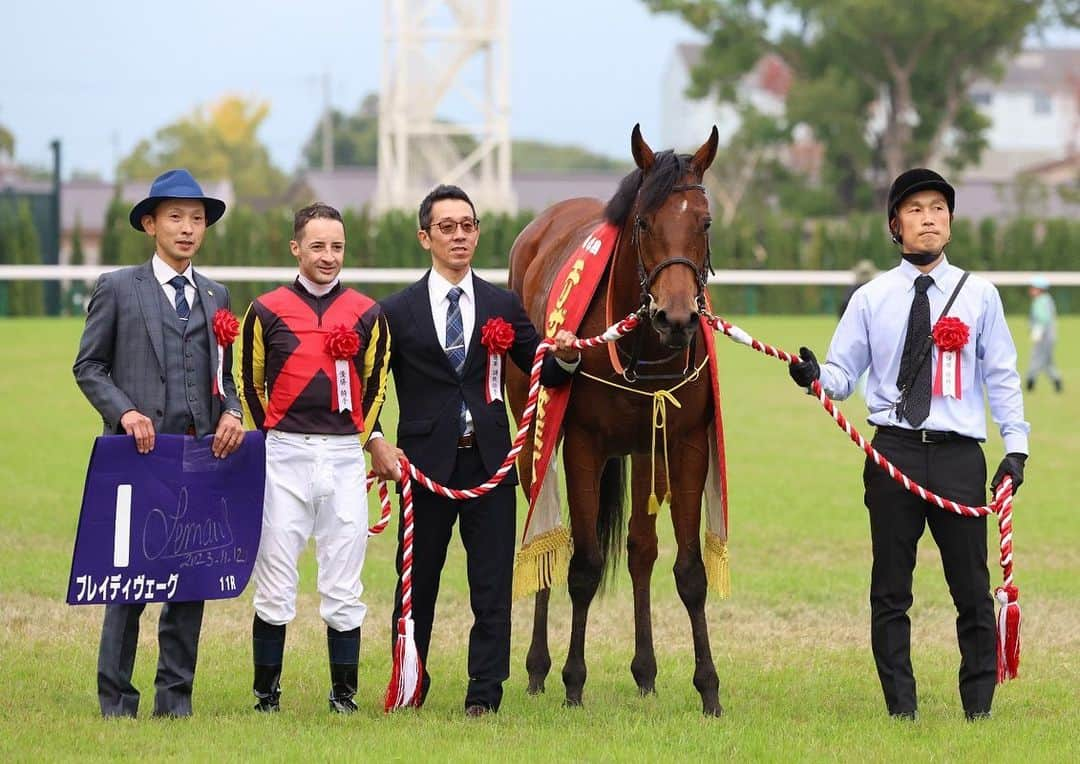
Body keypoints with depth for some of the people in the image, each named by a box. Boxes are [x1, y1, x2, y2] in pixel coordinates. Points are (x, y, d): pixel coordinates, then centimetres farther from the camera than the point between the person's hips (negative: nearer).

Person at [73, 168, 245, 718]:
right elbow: (88, 365, 4)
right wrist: (124, 411, -12)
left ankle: (176, 701, 11)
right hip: (139, 453, -4)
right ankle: (116, 703, 3)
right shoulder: (117, 289, 5)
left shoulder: (216, 297, 17)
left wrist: (231, 414, -1)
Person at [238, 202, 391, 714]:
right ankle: (267, 694, 7)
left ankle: (344, 693, 9)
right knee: (274, 585, -1)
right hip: (283, 459, -1)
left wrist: (358, 439, 8)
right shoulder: (266, 311, 3)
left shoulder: (367, 315, 8)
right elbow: (250, 383, 10)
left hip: (345, 458, 1)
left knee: (344, 588, 2)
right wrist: (270, 440, 6)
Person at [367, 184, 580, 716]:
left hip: (489, 462, 1)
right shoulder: (399, 311, 2)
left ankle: (484, 694, 4)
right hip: (425, 462, -1)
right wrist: (376, 442, -10)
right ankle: (409, 690, 19)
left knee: (492, 585, -1)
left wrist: (565, 357, -14)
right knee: (417, 583, 8)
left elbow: (545, 374, 8)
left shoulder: (503, 306, 8)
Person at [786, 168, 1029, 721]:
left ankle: (978, 707, 12)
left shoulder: (978, 296, 6)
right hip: (893, 452, 1)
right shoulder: (871, 299, 6)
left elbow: (1002, 377, 7)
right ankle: (901, 708, 11)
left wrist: (1015, 446, -1)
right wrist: (816, 376, -16)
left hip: (959, 454, 0)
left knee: (972, 588, 2)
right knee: (890, 590, 4)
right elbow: (843, 373, 6)